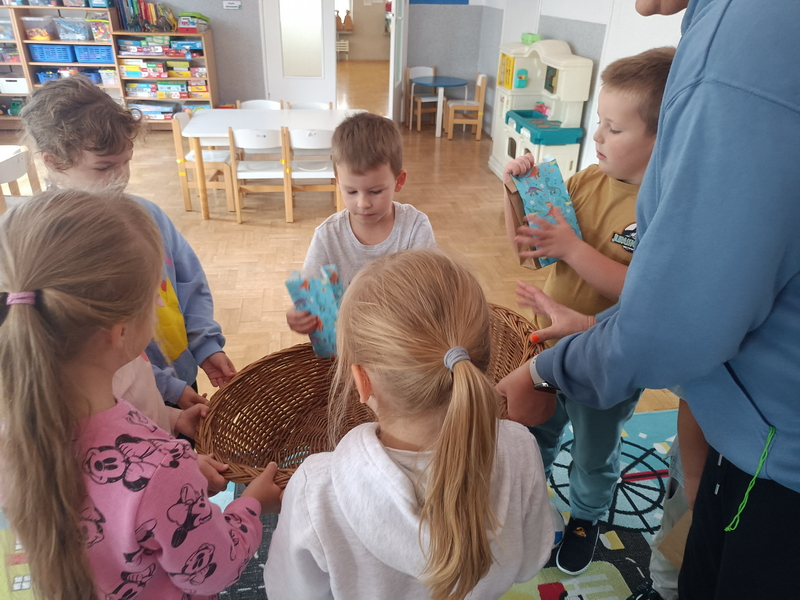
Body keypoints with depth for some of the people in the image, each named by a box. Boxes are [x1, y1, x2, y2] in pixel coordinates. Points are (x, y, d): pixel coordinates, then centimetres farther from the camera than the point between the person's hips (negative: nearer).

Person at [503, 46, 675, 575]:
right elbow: (529, 249, 0)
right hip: (552, 343, 5)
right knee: (536, 433, 28)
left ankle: (587, 518, 52)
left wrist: (573, 247, -32)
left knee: (595, 455, 22)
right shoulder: (589, 180, -6)